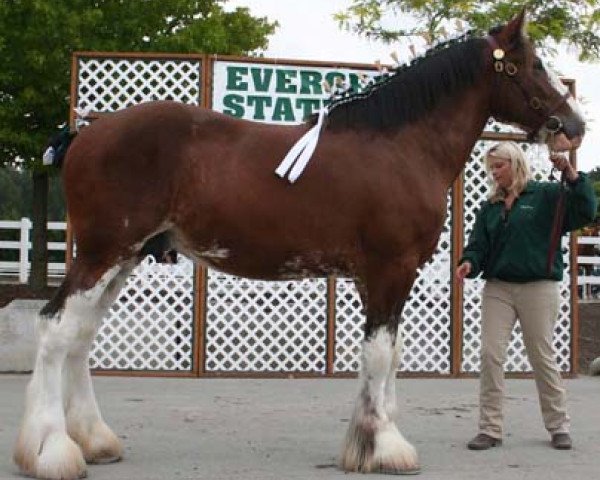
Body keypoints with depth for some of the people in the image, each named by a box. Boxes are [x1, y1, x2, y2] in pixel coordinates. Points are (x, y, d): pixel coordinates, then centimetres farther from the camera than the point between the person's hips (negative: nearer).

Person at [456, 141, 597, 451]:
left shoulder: (546, 195, 0)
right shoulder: (490, 207, 13)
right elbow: (479, 245, 8)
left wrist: (571, 175, -18)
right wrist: (469, 262, -13)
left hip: (538, 288, -4)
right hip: (497, 288, 4)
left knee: (543, 358, 5)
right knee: (490, 355, -4)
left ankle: (558, 427, 20)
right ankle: (490, 429, 3)